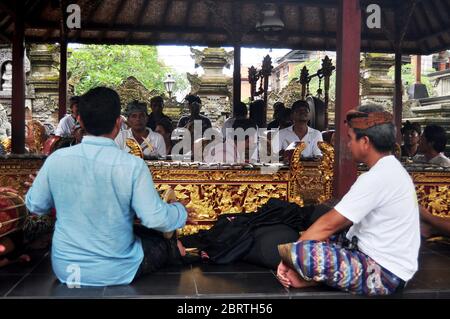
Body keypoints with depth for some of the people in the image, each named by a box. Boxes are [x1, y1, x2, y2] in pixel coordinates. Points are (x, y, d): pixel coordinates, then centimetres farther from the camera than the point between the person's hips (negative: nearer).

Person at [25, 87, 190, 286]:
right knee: (162, 243, 26)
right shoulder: (132, 165, -22)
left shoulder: (56, 159, -11)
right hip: (115, 271, -3)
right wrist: (181, 211, 2)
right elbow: (156, 219, -19)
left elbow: (35, 205, 3)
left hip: (64, 267, 3)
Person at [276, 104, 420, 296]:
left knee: (301, 254, -28)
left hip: (383, 272, -10)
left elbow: (329, 224, -18)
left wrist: (290, 254, -6)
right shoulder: (390, 170, 12)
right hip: (379, 257, 10)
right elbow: (341, 222, 13)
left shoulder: (377, 177, -20)